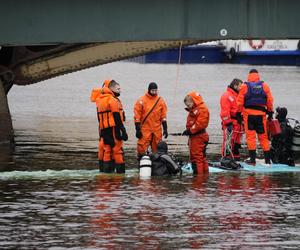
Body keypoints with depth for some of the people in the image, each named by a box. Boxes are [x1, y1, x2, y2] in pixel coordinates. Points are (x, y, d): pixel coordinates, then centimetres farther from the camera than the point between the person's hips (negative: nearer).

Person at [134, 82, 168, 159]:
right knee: (142, 147, -10)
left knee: (157, 149, 8)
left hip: (157, 129, 3)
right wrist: (138, 130, -8)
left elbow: (163, 116, 11)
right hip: (145, 129, -3)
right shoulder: (141, 101, -4)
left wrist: (165, 129, 6)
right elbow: (137, 116, -3)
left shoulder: (160, 101, 6)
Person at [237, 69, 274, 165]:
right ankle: (267, 159, 10)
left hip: (248, 114, -2)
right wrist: (270, 113, 12)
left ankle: (252, 159, -4)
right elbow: (270, 100, 4)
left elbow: (240, 102, -1)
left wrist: (239, 114, 5)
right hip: (261, 114, 2)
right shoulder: (264, 86, 5)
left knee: (250, 136, 0)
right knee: (263, 136, 9)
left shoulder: (244, 86, 0)